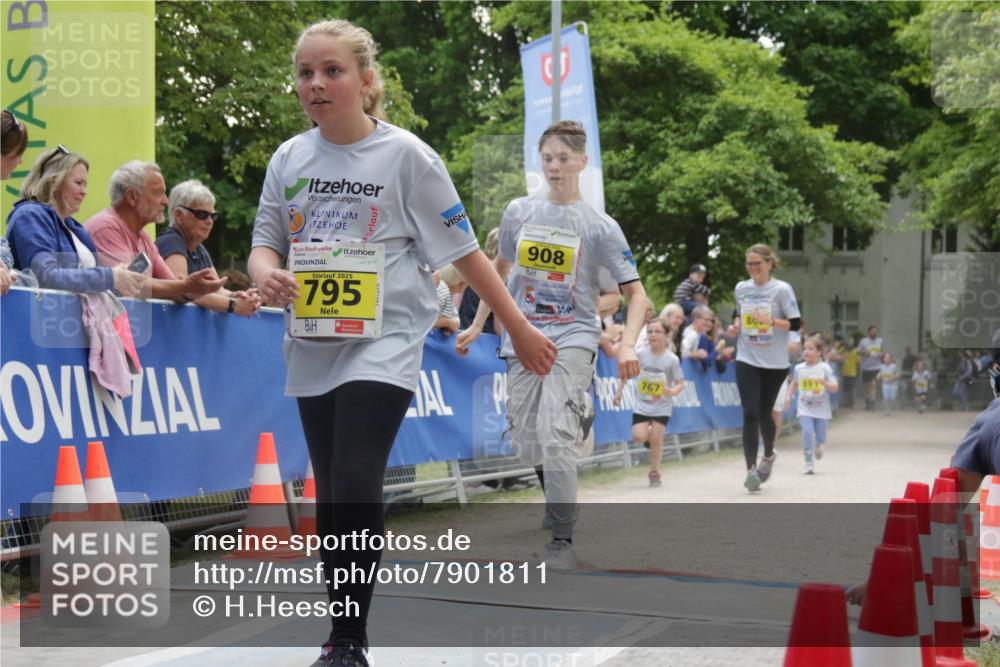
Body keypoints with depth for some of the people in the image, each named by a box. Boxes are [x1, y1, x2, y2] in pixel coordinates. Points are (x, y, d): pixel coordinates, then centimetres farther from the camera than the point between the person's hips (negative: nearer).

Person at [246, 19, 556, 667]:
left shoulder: (405, 155, -7)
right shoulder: (289, 158, 5)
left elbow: (464, 251, -3)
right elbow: (265, 245, 9)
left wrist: (520, 330, 1)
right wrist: (267, 275, -16)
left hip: (383, 344, -5)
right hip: (312, 346, 5)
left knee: (355, 486, -16)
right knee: (331, 497, 11)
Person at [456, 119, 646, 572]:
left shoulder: (600, 226, -4)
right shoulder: (518, 212, 6)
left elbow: (635, 292, -4)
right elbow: (500, 269, 21)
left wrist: (627, 345, -19)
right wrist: (477, 325, 20)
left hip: (572, 339, -4)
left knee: (553, 433, -22)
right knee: (525, 444, 4)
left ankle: (563, 540, -14)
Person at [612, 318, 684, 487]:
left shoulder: (671, 359, -11)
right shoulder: (640, 354, -6)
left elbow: (680, 384, -7)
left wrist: (672, 391, -28)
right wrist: (619, 392, 6)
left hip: (662, 407, -2)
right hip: (642, 405, 2)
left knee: (656, 438, -8)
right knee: (639, 437, -12)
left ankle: (654, 473, 12)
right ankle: (649, 435, 26)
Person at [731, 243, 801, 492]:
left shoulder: (782, 289, -8)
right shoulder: (741, 289, 6)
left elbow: (795, 323, -10)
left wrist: (771, 321, -24)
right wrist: (737, 326, 2)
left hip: (775, 363, -2)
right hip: (747, 360, 2)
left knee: (764, 414, 8)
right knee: (750, 414, -10)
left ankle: (768, 455, 37)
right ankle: (751, 469, -10)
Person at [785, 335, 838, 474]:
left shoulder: (825, 368, -7)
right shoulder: (799, 368, 0)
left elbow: (834, 388, -9)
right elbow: (794, 384, 19)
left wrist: (824, 382, -26)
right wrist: (789, 397, 11)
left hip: (821, 409, 0)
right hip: (804, 409, 0)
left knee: (820, 438, 6)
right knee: (807, 433, -18)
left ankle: (818, 446, 44)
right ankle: (809, 463, -10)